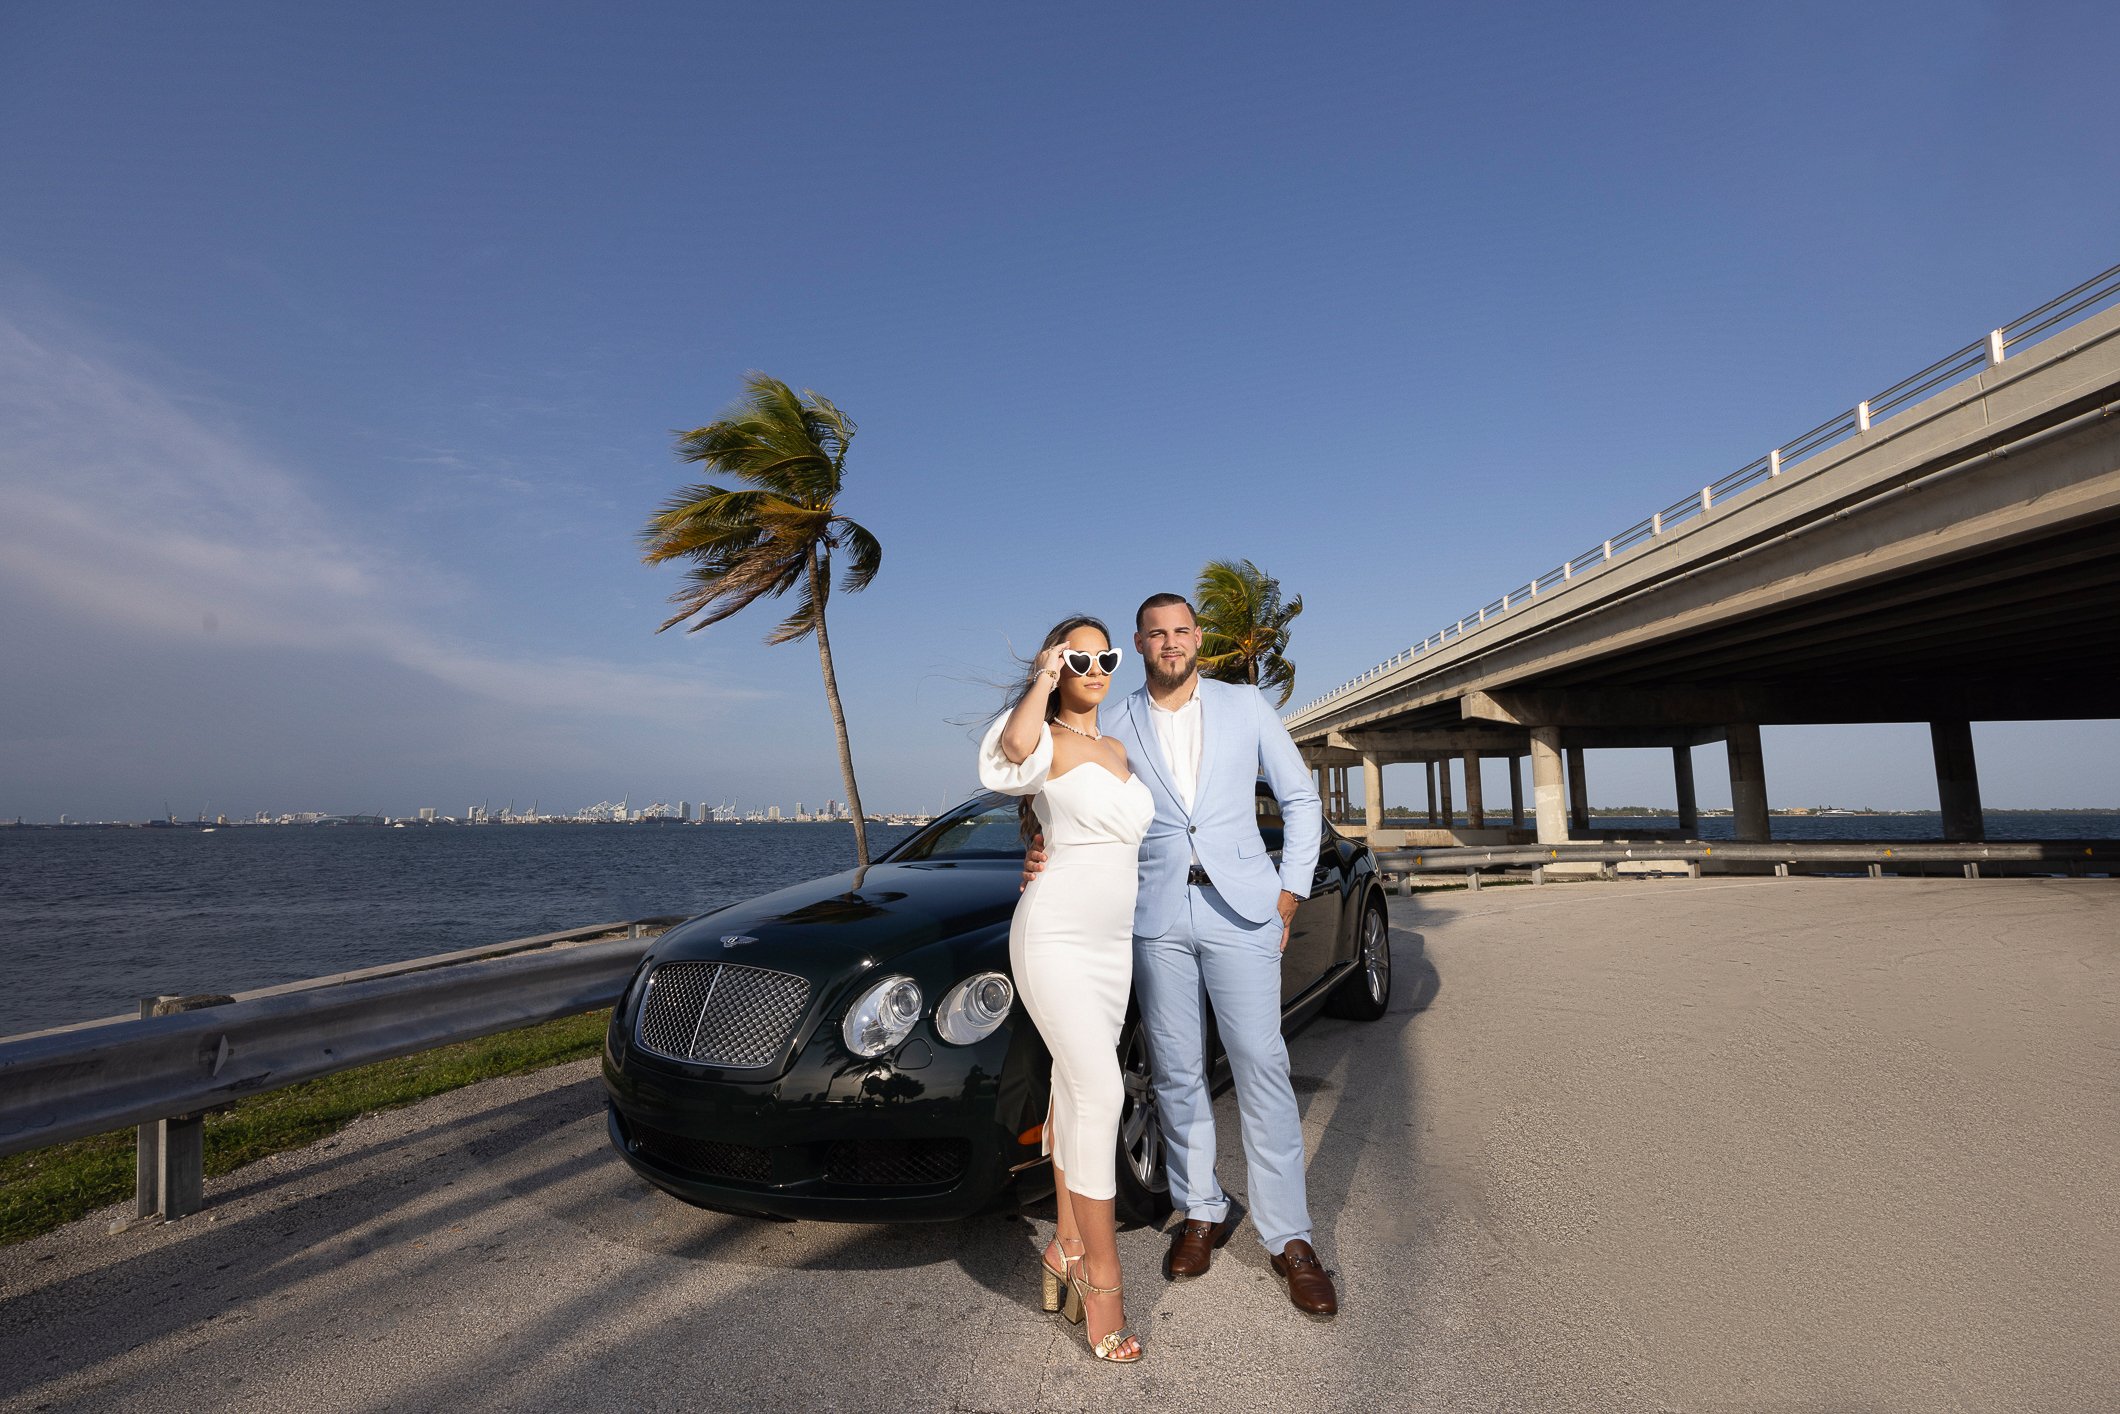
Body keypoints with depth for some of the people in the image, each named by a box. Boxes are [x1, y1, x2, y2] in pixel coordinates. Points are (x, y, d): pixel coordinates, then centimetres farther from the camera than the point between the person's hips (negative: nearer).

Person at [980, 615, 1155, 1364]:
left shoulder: (1119, 751, 14)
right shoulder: (1044, 741, -9)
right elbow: (1012, 753, -35)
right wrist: (1043, 681, -23)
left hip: (1114, 942, 7)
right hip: (1054, 936, -7)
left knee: (1077, 1087, 14)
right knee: (1098, 1090, -15)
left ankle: (1068, 1246, 26)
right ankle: (1102, 1274, -3)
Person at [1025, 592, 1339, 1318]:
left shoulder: (1244, 706, 6)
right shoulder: (1114, 724, 6)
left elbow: (1300, 798, 9)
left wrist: (1288, 897, 3)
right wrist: (1046, 854, -15)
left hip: (1239, 909, -1)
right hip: (1155, 917, 1)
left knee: (1261, 1067, 0)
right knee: (1177, 1072, 10)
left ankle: (1288, 1237, 14)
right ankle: (1202, 1210, 28)